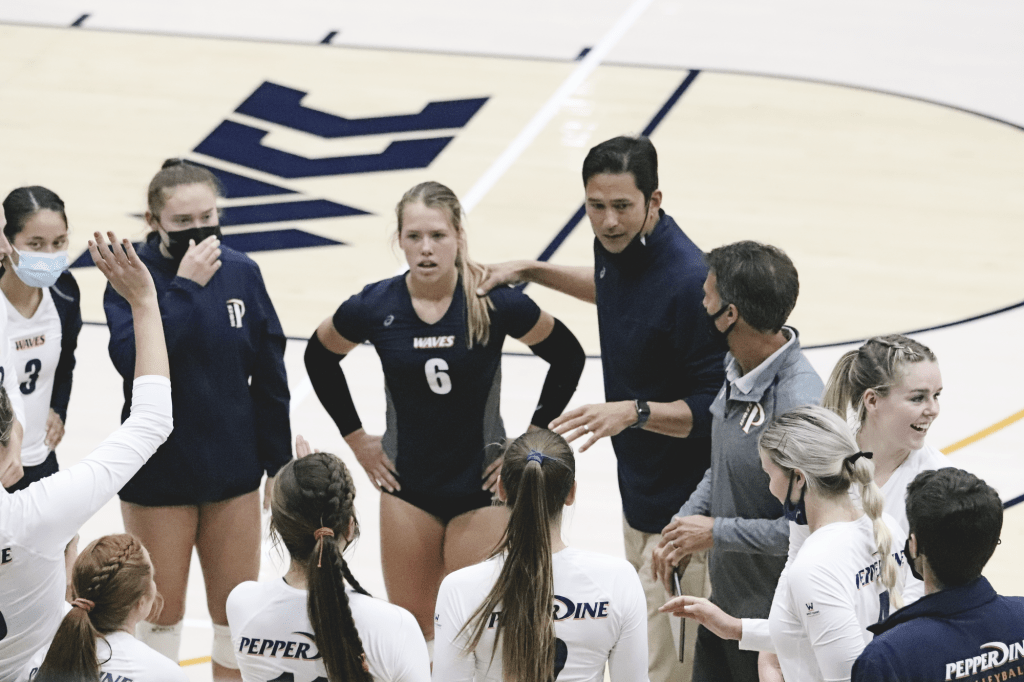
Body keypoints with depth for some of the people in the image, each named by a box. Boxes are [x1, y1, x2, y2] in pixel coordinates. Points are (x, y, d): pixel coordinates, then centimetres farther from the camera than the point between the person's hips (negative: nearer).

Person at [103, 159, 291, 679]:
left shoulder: (241, 272, -5)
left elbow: (269, 378, 2)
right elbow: (132, 359, -30)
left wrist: (279, 464, 5)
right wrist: (184, 285, -29)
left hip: (234, 469, 3)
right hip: (159, 474, -3)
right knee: (161, 611, 12)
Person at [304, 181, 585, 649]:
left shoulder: (495, 302, -14)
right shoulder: (376, 307, -8)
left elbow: (567, 357, -1)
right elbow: (319, 358, 11)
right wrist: (355, 438, 8)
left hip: (481, 487, -2)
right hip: (407, 488, 2)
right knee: (408, 631, 12)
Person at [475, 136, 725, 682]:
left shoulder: (688, 282, -27)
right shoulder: (617, 245, -1)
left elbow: (710, 410, -24)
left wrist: (634, 412, -35)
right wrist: (531, 271, 22)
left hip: (680, 508, -10)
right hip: (638, 492, 10)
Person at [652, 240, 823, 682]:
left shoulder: (799, 404, -28)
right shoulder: (738, 371, 1)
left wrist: (716, 531, -20)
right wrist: (684, 522, 3)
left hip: (770, 615, -9)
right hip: (724, 597, 9)